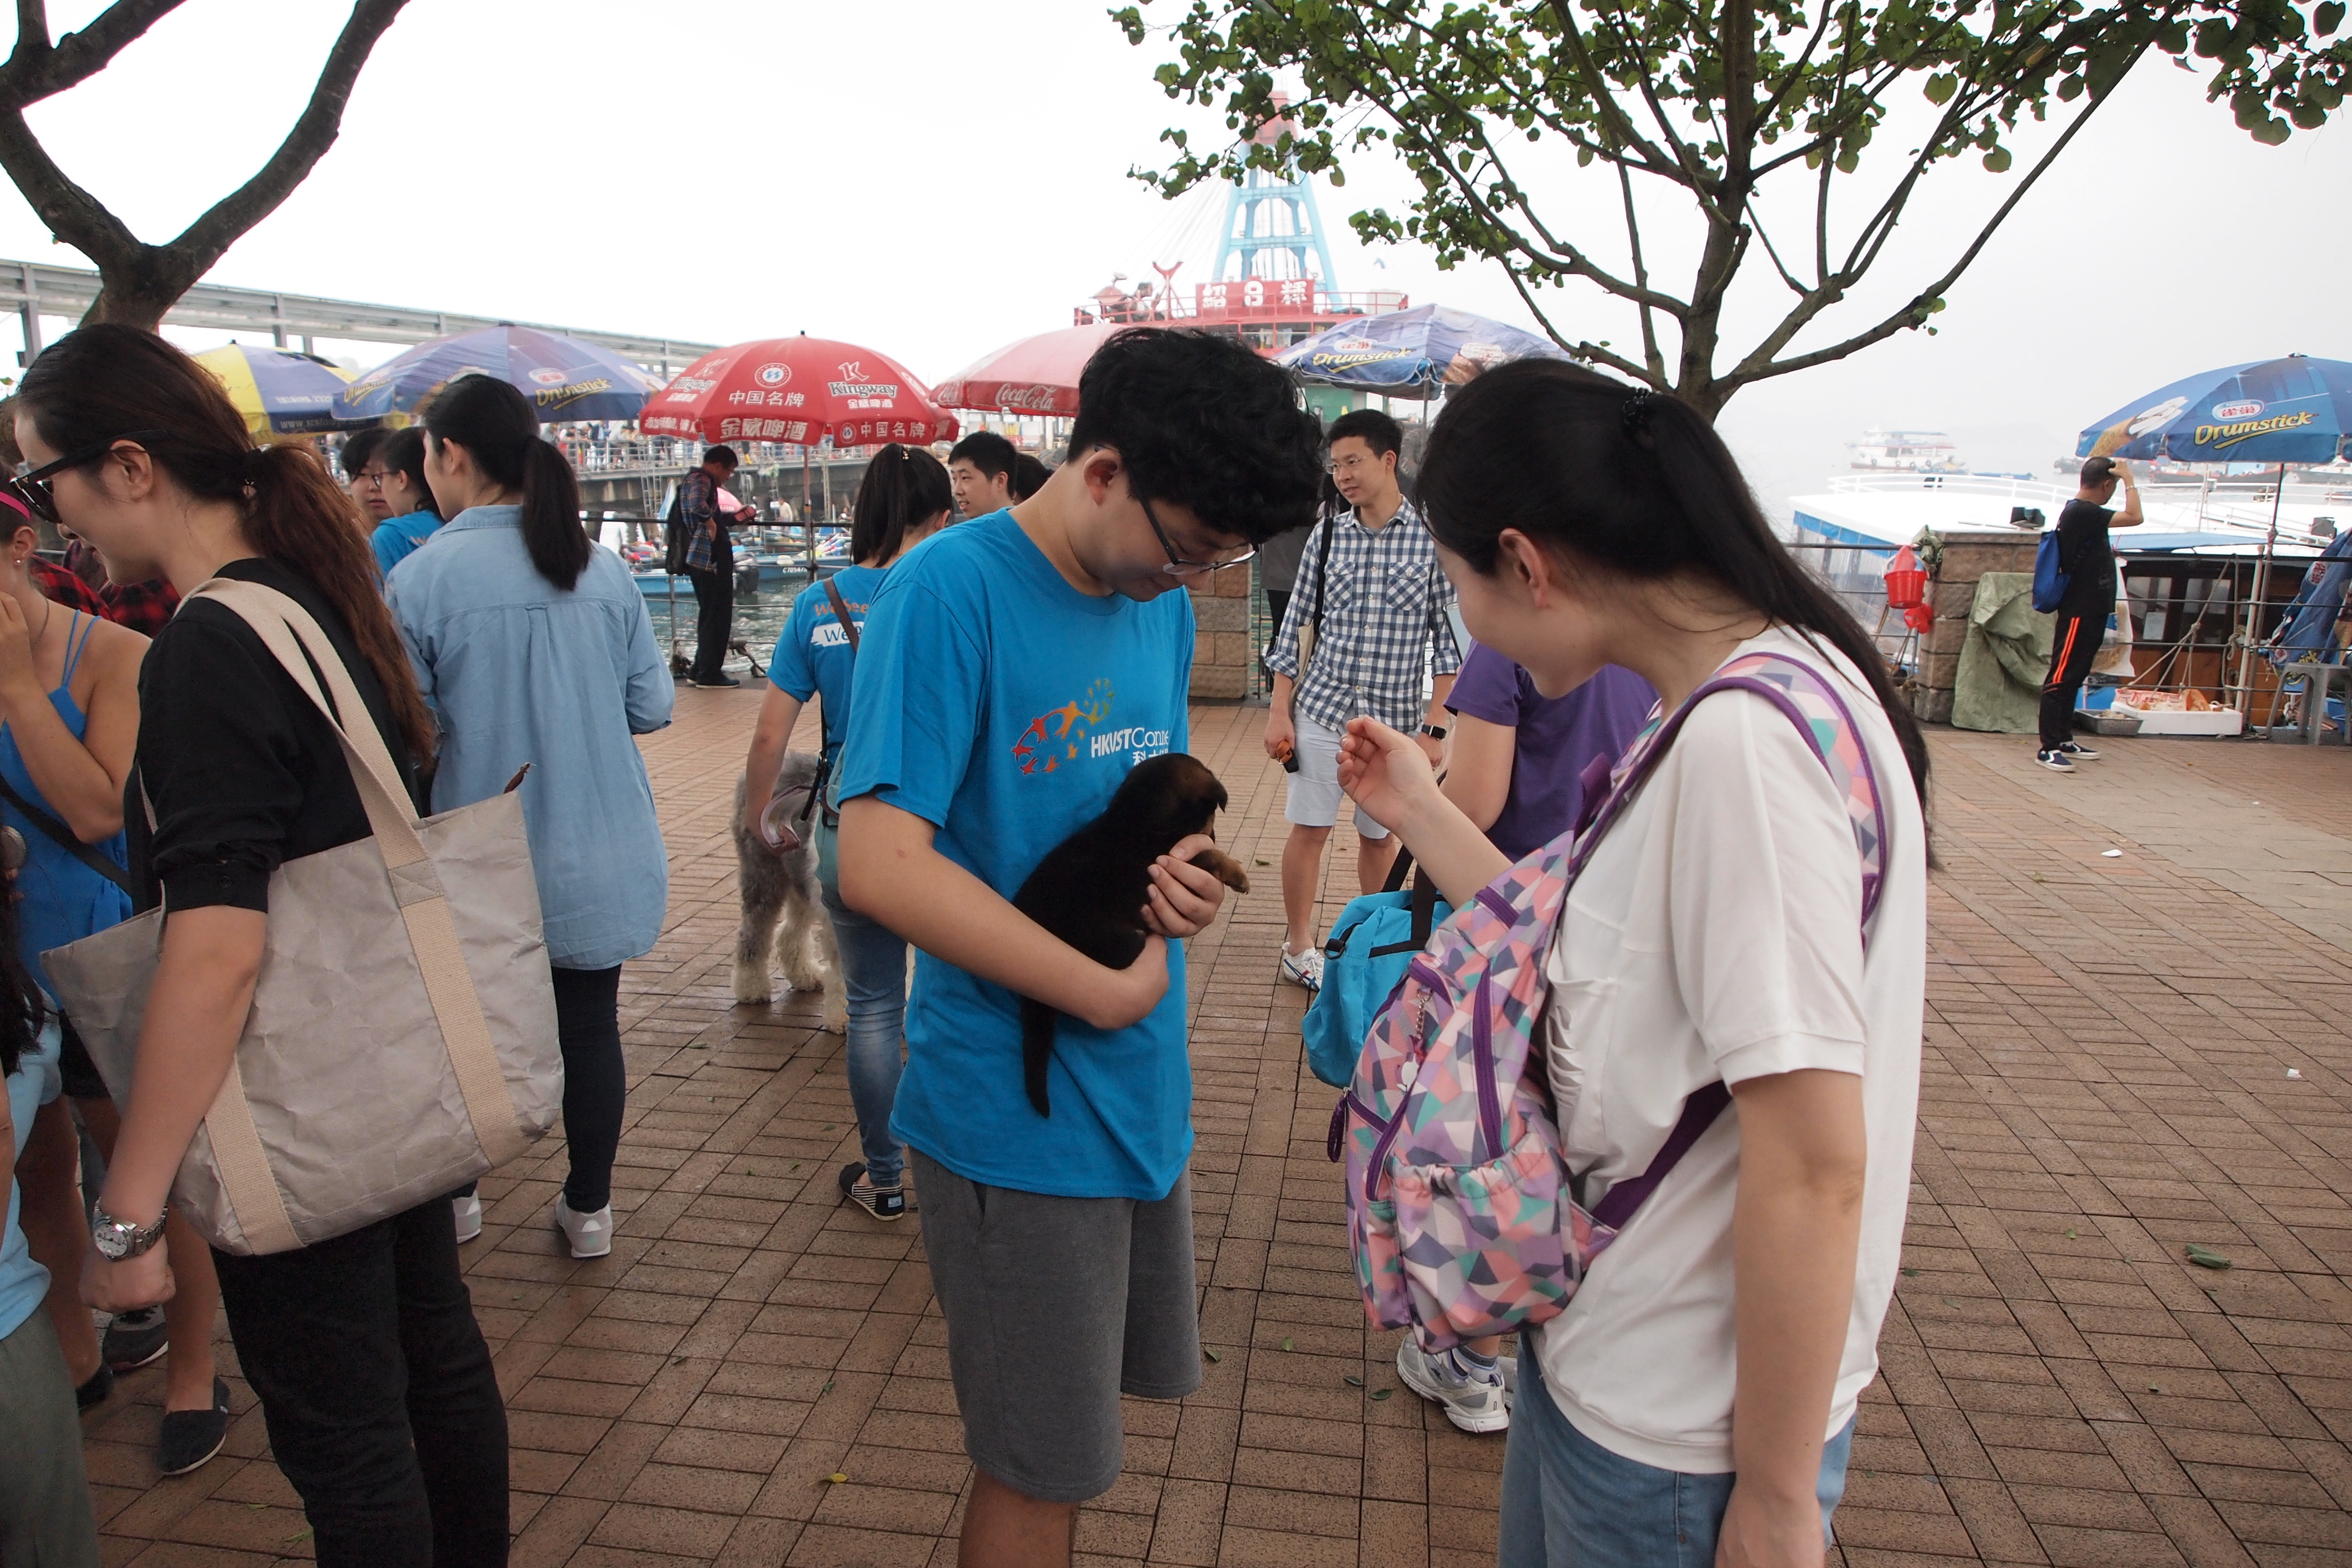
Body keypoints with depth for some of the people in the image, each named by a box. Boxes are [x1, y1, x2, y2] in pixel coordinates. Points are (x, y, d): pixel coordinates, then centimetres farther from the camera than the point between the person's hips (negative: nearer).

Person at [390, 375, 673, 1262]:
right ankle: (588, 1208, 27)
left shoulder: (420, 579, -15)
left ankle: (454, 1197, 38)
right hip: (598, 857, 3)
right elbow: (653, 705, 1)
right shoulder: (603, 570, -4)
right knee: (589, 1025, 14)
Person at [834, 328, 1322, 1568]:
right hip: (1015, 1108, -7)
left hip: (1143, 1091, 8)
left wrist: (1175, 857, -5)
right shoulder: (952, 589, -19)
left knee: (1093, 1408, 24)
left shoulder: (1161, 600, 5)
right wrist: (1107, 991, -20)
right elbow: (880, 865, -26)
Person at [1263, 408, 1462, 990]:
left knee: (1380, 834, 12)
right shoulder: (1328, 533, 2)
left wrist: (1435, 725, -7)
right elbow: (1295, 622, 6)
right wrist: (1279, 710, 2)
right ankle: (1299, 949, 20)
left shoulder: (1431, 537, -5)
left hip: (1394, 714, -1)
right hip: (1321, 706, 1)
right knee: (1309, 829, 5)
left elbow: (1448, 636, -3)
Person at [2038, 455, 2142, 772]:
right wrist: (2129, 478, -14)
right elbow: (2135, 517, -23)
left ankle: (2064, 739, 23)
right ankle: (2048, 748, -8)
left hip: (2091, 611, 11)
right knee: (2061, 677, -9)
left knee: (2075, 677, 15)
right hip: (2079, 612, -11)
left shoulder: (2081, 511, 15)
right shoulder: (2082, 513, -17)